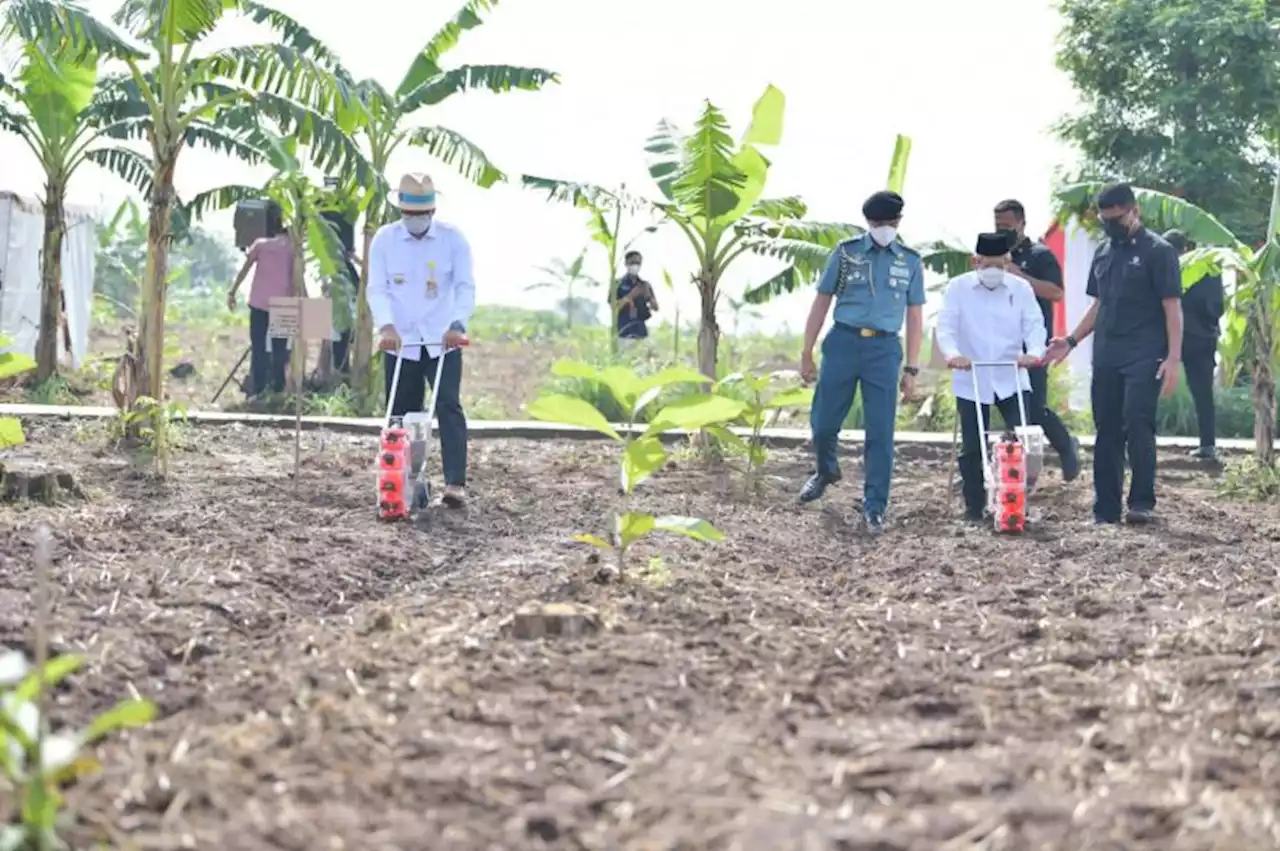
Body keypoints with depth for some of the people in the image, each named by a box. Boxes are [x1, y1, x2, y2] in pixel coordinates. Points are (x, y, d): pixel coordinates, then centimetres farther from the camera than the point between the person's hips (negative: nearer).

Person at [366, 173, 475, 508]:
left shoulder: (453, 238, -3)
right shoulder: (384, 239, 0)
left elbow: (465, 286, -6)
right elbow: (377, 288, -5)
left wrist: (458, 325, -21)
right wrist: (386, 326, -20)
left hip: (443, 341, -2)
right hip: (400, 342, 2)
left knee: (449, 407, -12)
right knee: (402, 414, 6)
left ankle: (456, 483, -17)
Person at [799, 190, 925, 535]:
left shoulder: (910, 262, 8)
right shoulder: (846, 252, 4)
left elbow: (915, 317, 11)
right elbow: (821, 303, 7)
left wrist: (911, 369, 6)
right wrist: (807, 354, 4)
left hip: (884, 349, 0)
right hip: (843, 342, 0)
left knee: (881, 432, -2)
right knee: (823, 421, 5)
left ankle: (874, 507, 6)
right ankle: (826, 471, 36)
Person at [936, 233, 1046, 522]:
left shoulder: (1021, 288, 3)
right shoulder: (958, 288, -1)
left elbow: (1035, 325, -2)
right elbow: (945, 328, -9)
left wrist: (1033, 351, -24)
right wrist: (953, 354, -29)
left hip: (1012, 380, 1)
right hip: (971, 382, -1)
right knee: (972, 447, 3)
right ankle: (974, 506, 14)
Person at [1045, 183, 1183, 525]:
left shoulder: (1158, 250, -5)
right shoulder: (1103, 252, 15)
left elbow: (1172, 306, -8)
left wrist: (1173, 357, -16)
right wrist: (1072, 340, 11)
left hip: (1144, 357, -6)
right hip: (1106, 357, 6)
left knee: (1137, 426, -15)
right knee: (1106, 432, 6)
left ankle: (1143, 502, -9)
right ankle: (1105, 512, 9)